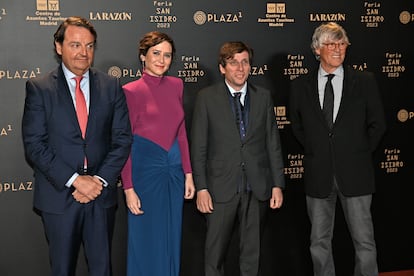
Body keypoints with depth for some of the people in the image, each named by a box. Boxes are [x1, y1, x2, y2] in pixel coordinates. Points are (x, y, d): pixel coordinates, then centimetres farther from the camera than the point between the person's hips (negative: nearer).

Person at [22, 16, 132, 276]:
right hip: (58, 195, -1)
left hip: (101, 195, 2)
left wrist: (100, 180, -11)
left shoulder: (112, 86, 3)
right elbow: (34, 145, -9)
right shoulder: (39, 87, -4)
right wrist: (74, 180, -16)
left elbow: (123, 138, 1)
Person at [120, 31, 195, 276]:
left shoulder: (176, 85, 7)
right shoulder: (131, 91, -9)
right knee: (147, 241, 5)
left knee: (172, 240, 14)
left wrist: (188, 173, 9)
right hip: (145, 168, -5)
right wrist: (129, 188, -12)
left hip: (174, 169, 5)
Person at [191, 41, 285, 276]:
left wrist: (278, 184, 3)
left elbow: (273, 142, 8)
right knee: (215, 254, 4)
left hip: (257, 187, 2)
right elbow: (199, 146, -2)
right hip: (222, 188, -2)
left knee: (252, 253, 11)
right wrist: (201, 188, -8)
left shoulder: (264, 97, 8)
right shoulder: (207, 97, 0)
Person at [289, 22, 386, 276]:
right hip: (318, 175, 2)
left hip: (354, 173, -1)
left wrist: (359, 154, 2)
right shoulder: (301, 86, 4)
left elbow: (377, 124, 5)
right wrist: (316, 152, 5)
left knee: (365, 242, 3)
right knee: (319, 243, 11)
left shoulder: (365, 81, 1)